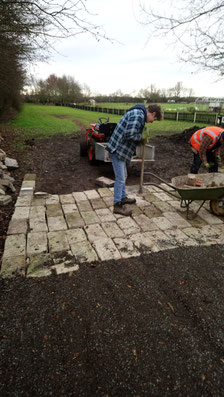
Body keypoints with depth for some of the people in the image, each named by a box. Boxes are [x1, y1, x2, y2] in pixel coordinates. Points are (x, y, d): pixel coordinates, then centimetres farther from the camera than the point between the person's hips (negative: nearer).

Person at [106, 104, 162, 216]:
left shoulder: (139, 114, 17)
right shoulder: (138, 115, -17)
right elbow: (130, 135, -26)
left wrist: (141, 137, 4)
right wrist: (141, 137, -8)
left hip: (121, 150, 10)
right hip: (117, 149, -10)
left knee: (123, 176, 20)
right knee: (120, 178, -7)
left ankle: (123, 197, 35)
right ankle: (117, 205, 0)